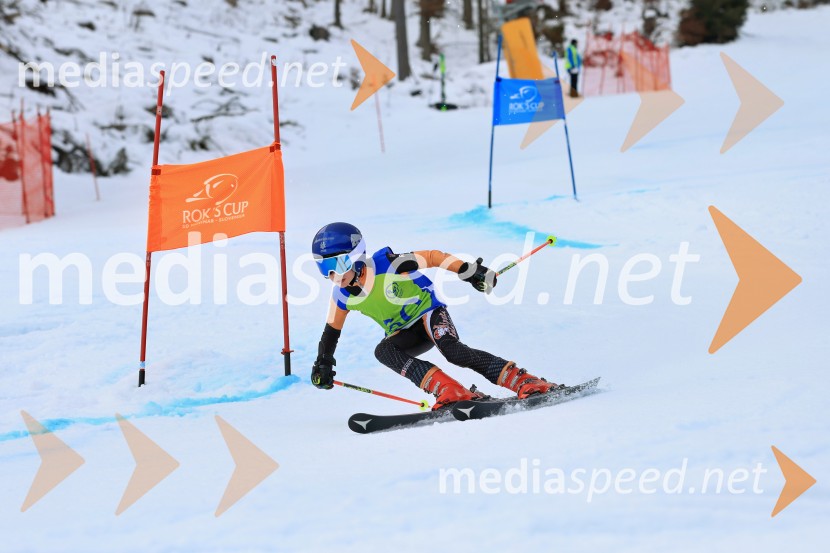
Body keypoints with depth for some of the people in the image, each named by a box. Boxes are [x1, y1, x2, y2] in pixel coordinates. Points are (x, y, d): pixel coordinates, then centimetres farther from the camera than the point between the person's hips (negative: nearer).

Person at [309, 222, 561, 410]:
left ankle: (525, 382, -32)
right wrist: (323, 364, 7)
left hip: (429, 312, -5)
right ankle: (450, 391, -37)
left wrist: (469, 271, -22)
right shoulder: (342, 295, -8)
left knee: (452, 349, -33)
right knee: (383, 350, -27)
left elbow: (432, 257, -20)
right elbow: (332, 328, 10)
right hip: (405, 334, 5)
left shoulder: (386, 264, -25)